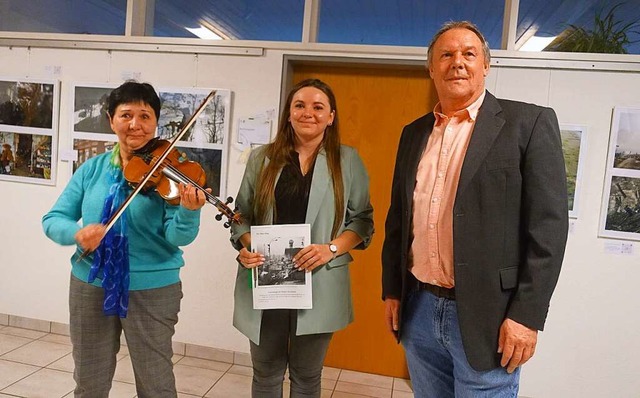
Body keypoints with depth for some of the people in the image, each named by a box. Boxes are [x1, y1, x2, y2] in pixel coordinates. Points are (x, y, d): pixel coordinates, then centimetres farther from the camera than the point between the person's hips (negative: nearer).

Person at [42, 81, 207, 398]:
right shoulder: (93, 169, 2)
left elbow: (177, 236, -18)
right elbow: (52, 219, 0)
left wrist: (189, 211, -41)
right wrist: (77, 231, -22)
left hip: (152, 289, -3)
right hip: (90, 285, 4)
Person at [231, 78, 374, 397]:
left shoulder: (347, 161, 2)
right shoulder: (262, 158, 5)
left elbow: (362, 220, 1)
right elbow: (241, 215, 8)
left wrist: (331, 249, -15)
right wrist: (245, 246, -11)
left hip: (319, 284, -1)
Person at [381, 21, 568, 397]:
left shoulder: (529, 123, -5)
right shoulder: (414, 133, 9)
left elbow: (548, 225, -10)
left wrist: (527, 314, -13)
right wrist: (392, 290, 11)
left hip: (485, 316, -4)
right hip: (418, 310, 5)